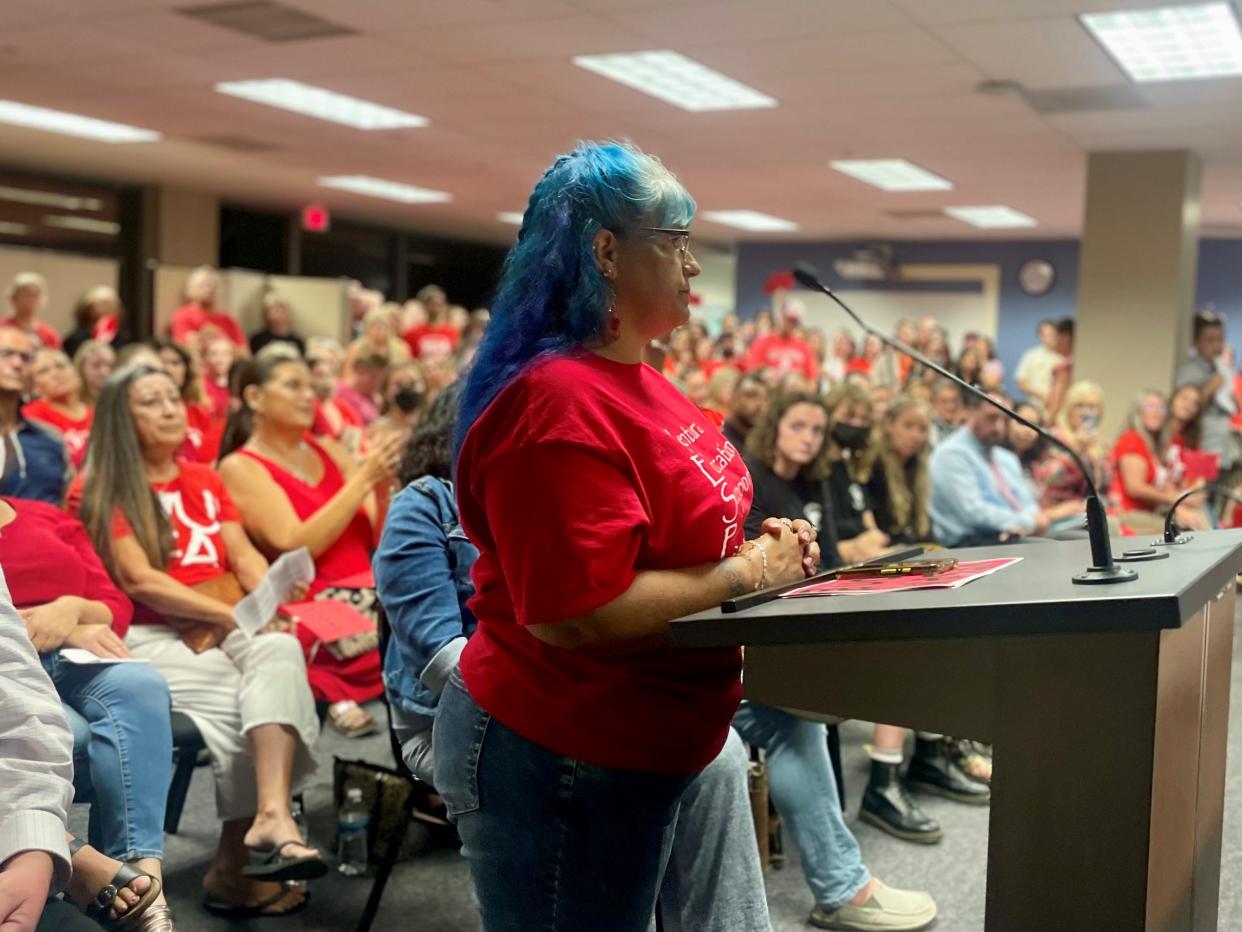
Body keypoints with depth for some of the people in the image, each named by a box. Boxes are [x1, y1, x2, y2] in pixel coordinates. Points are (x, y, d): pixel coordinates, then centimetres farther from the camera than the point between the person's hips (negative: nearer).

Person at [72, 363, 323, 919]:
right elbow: (139, 581, -8)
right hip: (150, 637, -4)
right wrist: (233, 616, -16)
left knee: (280, 650, -31)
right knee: (239, 702, -30)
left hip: (230, 627, 4)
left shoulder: (205, 482, 22)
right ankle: (236, 866, -19)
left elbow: (244, 556, 11)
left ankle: (269, 817, -44)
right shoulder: (97, 492, 4)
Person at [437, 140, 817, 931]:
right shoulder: (559, 403, -25)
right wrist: (746, 573, -21)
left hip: (632, 752, 10)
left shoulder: (638, 384, 8)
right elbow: (576, 613, -30)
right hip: (559, 762, -10)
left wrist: (759, 545, 1)